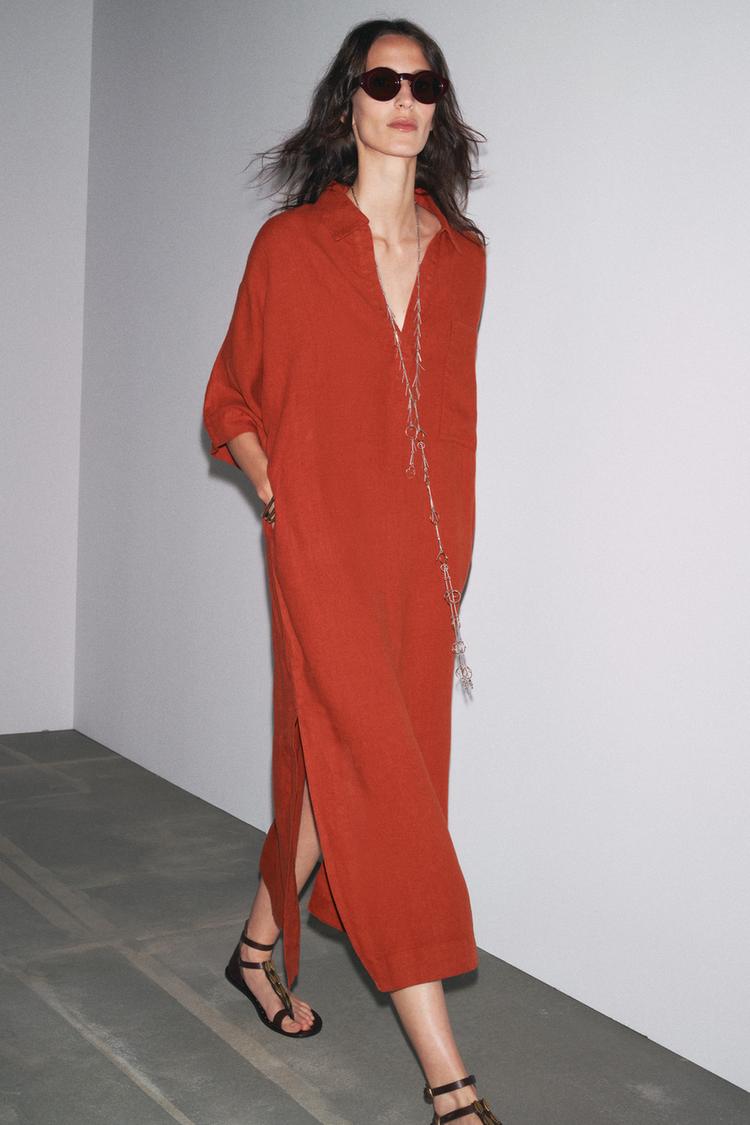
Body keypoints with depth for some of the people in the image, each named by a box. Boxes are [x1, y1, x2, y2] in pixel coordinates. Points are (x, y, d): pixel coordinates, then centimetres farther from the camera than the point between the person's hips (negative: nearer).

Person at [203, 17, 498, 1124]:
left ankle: (260, 947, 38)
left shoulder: (462, 254, 10)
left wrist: (455, 565, 12)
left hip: (420, 553, 5)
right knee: (383, 781, -8)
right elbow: (229, 399, 8)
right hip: (325, 552, -5)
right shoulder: (292, 244, -1)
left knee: (336, 764, 13)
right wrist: (278, 491, -6)